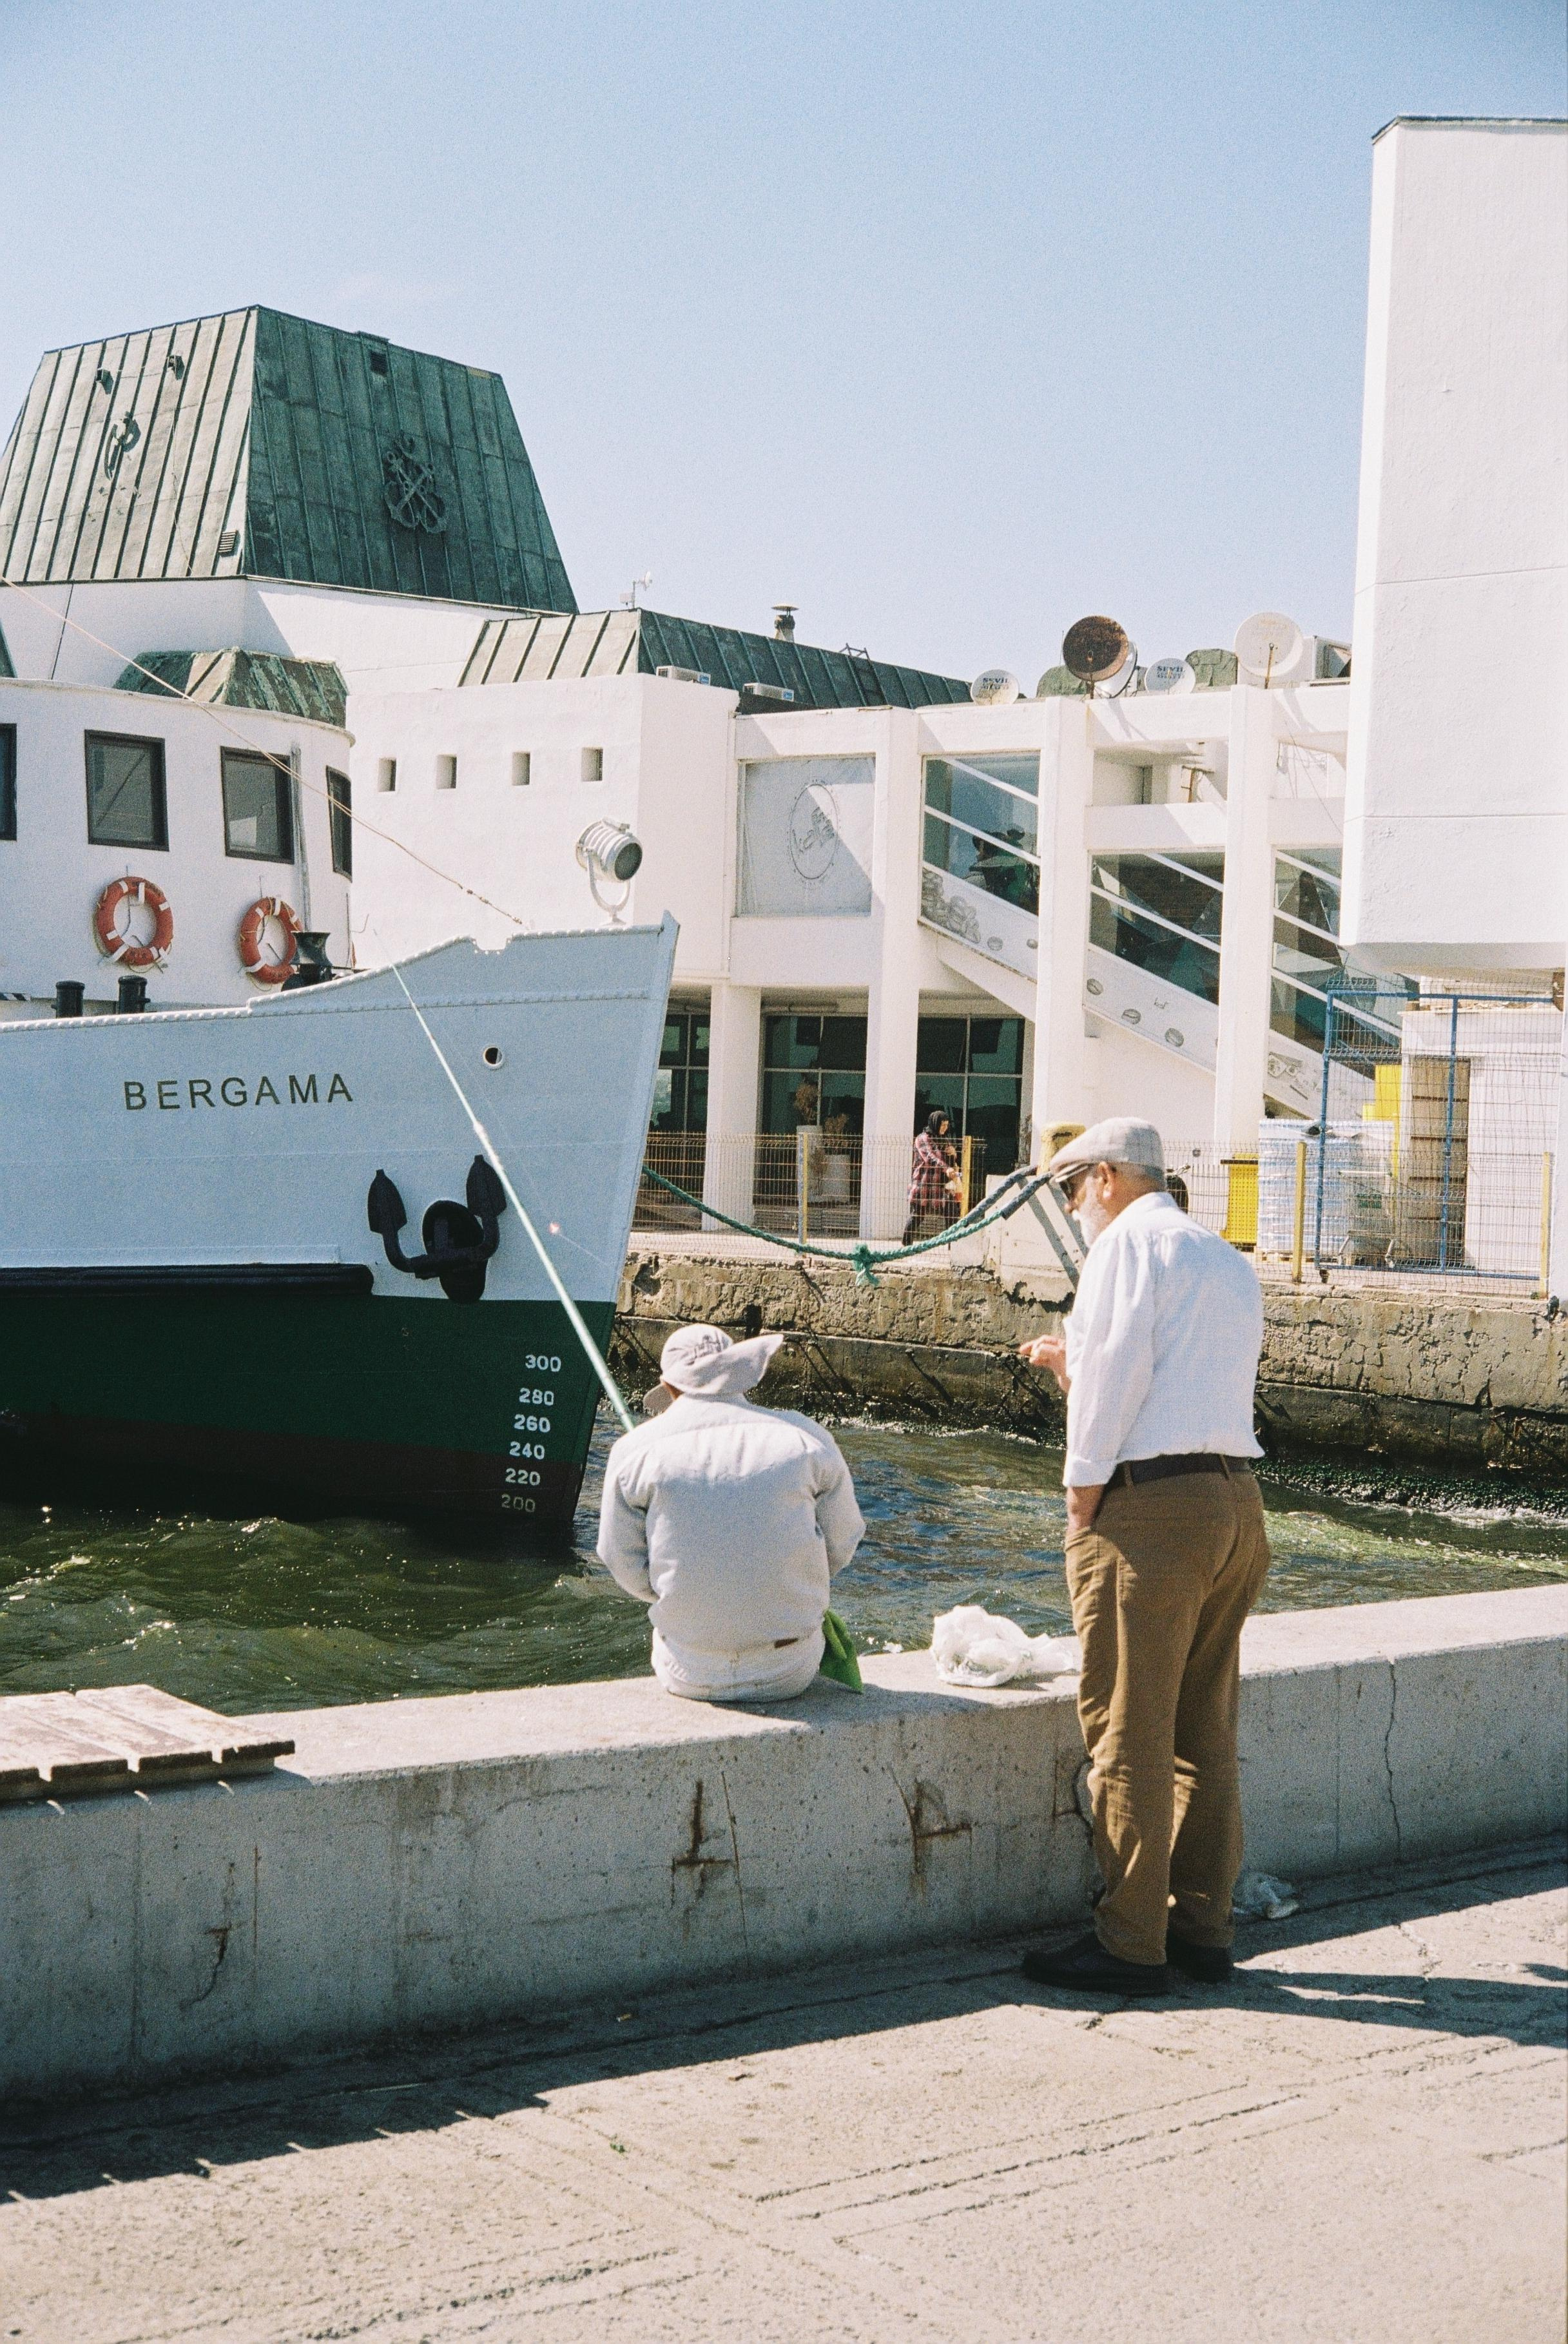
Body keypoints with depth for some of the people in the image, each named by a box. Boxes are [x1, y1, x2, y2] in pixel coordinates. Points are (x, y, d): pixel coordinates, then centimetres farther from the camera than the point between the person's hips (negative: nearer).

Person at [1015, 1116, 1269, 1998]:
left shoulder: (1131, 1241, -3)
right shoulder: (1232, 1264, 21)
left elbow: (1118, 1370, -13)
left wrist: (1083, 1489, -8)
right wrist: (1077, 1366, 31)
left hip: (1149, 1504, -8)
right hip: (1236, 1502, 9)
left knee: (1130, 1734, -2)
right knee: (1207, 1733, 13)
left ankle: (1133, 1945, 2)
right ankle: (1204, 1930, 19)